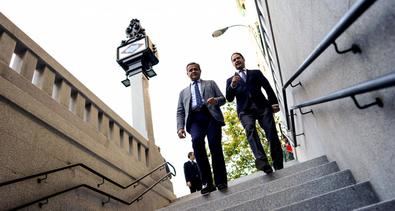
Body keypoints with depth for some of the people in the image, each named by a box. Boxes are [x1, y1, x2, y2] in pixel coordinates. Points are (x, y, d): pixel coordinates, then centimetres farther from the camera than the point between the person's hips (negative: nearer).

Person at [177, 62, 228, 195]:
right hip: (195, 119, 1)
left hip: (211, 115, 0)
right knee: (196, 141, -28)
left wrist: (216, 100, -10)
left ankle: (220, 181, -12)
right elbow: (180, 112, 20)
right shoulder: (183, 92, 30)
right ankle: (207, 182, -25)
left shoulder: (210, 83, 27)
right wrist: (180, 127, 2)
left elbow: (222, 98, 15)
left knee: (215, 145, -20)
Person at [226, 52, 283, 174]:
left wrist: (274, 103, -3)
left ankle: (279, 167, -7)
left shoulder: (256, 73, 25)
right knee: (250, 129, -31)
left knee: (272, 135, -13)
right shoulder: (230, 80, 25)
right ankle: (261, 160, -47)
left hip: (262, 106, 1)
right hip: (245, 110, -1)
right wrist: (232, 85, -9)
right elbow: (229, 98, 11)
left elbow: (268, 88, 13)